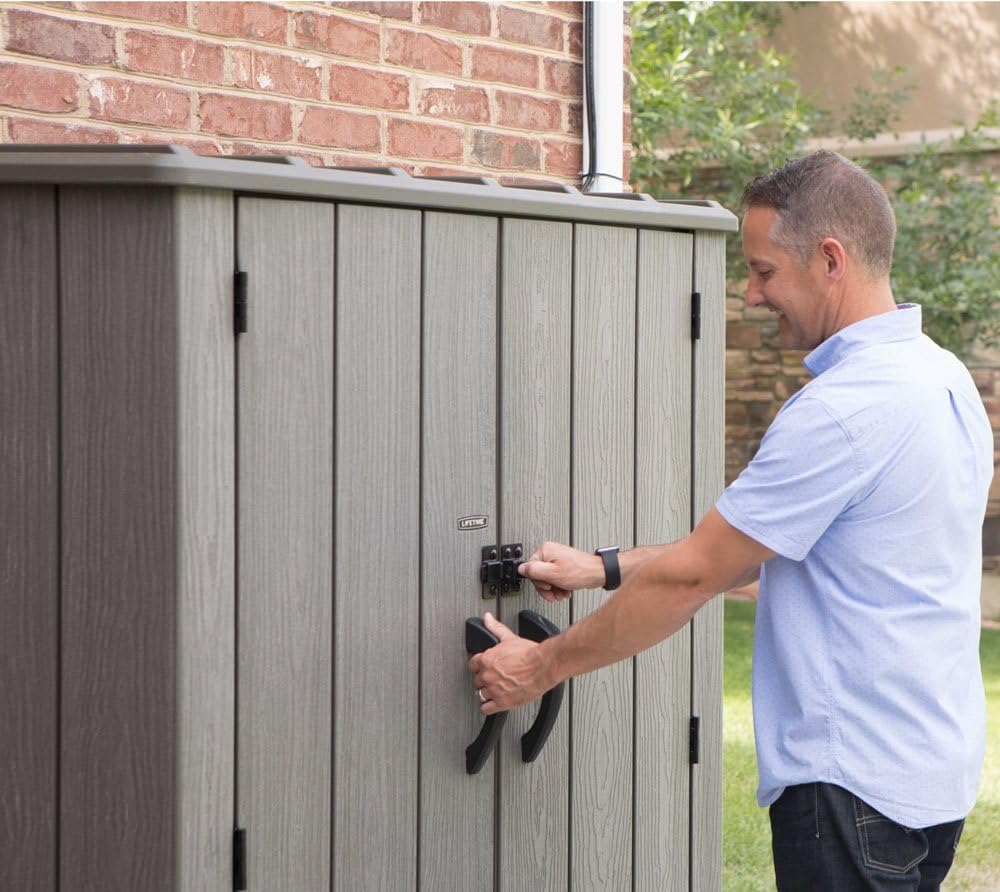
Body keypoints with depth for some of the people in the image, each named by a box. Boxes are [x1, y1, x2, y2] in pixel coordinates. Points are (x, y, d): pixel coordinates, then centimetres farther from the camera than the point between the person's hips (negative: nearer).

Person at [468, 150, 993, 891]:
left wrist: (544, 665, -4)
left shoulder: (843, 409, -21)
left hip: (857, 786, -10)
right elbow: (753, 550, 15)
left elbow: (692, 576, -15)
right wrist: (604, 569, 15)